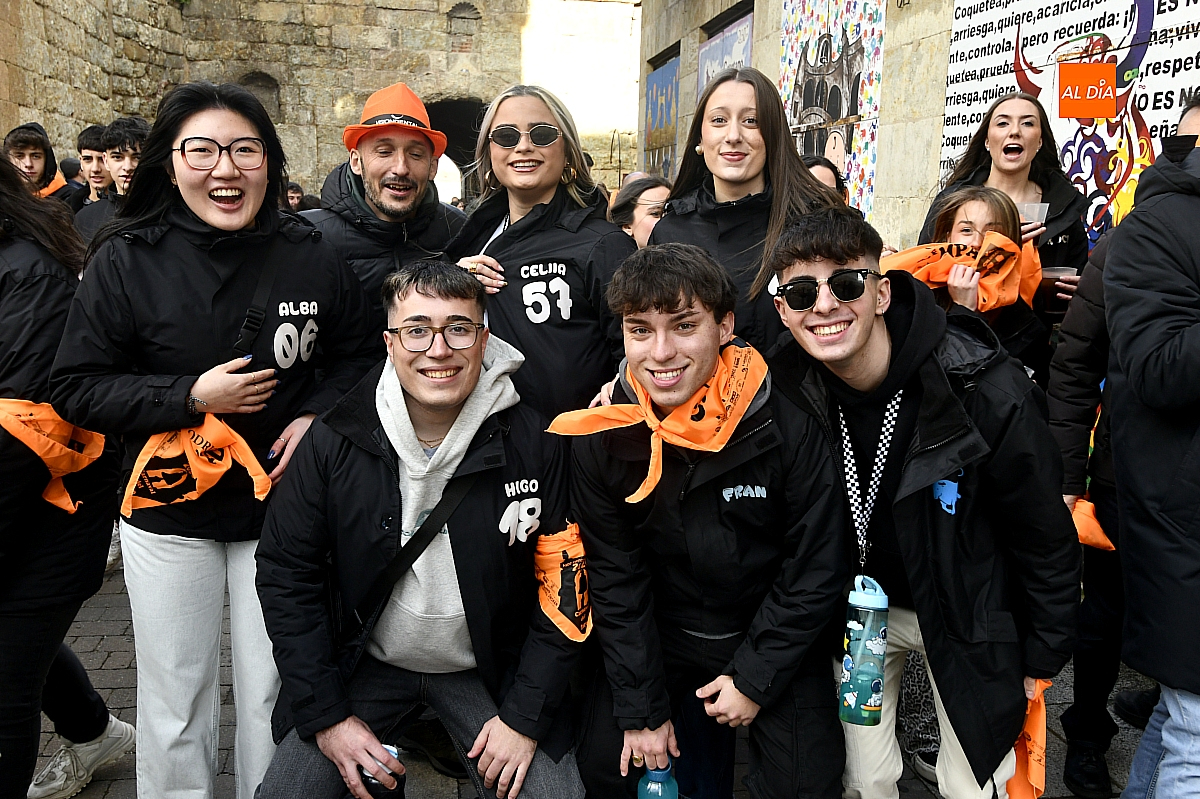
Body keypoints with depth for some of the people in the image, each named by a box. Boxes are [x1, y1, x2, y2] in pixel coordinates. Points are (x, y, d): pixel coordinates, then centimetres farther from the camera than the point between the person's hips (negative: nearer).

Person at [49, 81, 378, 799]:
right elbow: (76, 388, -5)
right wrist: (190, 397, -18)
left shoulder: (312, 256, -4)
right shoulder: (127, 260, -7)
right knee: (175, 699, 13)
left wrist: (316, 416, -11)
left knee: (274, 693, 12)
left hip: (282, 505, 1)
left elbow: (358, 356, 7)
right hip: (169, 510, 0)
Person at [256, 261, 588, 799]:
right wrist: (327, 716, -8)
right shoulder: (334, 443, -13)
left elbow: (564, 579, -9)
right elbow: (285, 573, -5)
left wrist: (525, 718, -11)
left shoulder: (534, 445, -15)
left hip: (490, 669, -1)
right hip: (365, 662, 1)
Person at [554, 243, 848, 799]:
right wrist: (642, 707, -7)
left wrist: (755, 679, -10)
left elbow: (815, 566, -11)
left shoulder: (787, 428, -20)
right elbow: (615, 580, -6)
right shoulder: (601, 442, -13)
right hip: (659, 643, 2)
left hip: (774, 643, -2)